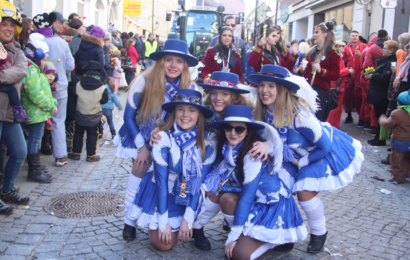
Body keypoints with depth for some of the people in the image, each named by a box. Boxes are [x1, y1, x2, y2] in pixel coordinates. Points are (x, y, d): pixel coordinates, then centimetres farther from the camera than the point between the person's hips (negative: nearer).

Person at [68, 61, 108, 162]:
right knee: (92, 136, 11)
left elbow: (75, 95, 5)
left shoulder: (78, 85, -11)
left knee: (78, 134, 18)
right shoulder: (102, 88, -17)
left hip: (80, 115, 2)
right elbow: (104, 101, -4)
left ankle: (76, 153, 26)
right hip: (94, 117, -2)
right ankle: (91, 155, 17)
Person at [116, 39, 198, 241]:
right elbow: (129, 116, -15)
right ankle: (129, 220, 1)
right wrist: (142, 147, -16)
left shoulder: (190, 87, -17)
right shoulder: (145, 80, -23)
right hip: (141, 134, -2)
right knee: (141, 167, -14)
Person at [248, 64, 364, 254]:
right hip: (302, 153, 7)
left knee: (304, 193, -17)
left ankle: (319, 233, 11)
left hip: (328, 152, -7)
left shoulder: (299, 114, -36)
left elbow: (325, 146, -26)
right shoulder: (266, 112, -16)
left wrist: (301, 162, -15)